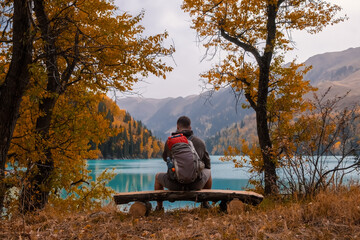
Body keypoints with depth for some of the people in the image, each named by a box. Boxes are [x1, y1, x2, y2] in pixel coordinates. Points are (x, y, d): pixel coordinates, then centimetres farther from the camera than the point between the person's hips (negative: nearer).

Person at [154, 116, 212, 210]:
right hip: (196, 184, 1)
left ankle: (159, 208, 36)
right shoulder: (200, 142, 2)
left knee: (158, 176, 32)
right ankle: (205, 203, 39)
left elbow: (165, 158, 19)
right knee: (208, 172, 34)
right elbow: (207, 165, 15)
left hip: (174, 185, -1)